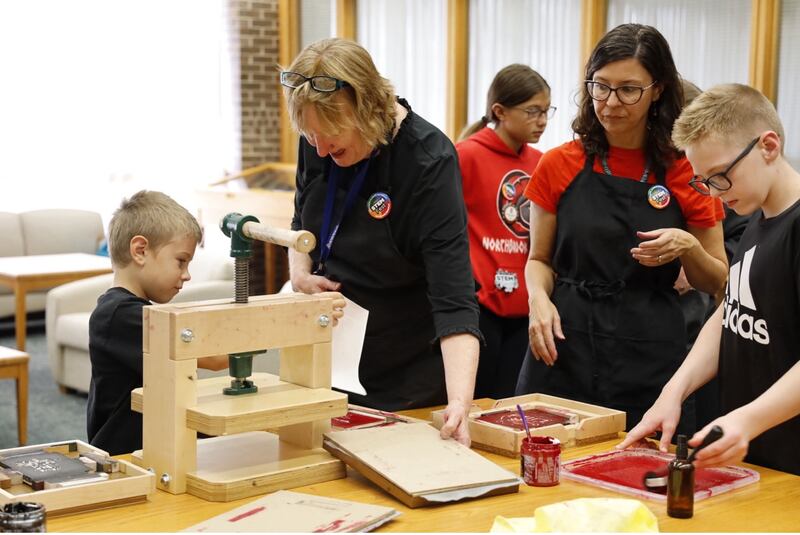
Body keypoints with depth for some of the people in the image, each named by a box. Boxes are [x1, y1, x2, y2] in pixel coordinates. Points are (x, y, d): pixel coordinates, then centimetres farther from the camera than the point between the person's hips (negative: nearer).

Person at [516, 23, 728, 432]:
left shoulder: (685, 172, 0)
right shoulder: (559, 166, 2)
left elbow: (715, 283, 8)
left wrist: (687, 247, -12)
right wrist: (539, 298, -9)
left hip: (651, 360, 0)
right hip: (565, 350, 1)